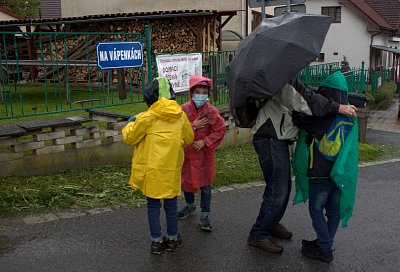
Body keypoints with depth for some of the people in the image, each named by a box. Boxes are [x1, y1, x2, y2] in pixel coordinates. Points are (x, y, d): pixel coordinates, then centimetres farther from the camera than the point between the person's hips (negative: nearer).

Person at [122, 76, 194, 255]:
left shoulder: (147, 118, -12)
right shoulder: (181, 116, -1)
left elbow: (130, 138, -2)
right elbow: (188, 139, 11)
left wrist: (130, 125, 17)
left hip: (152, 170, -2)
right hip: (172, 170, 2)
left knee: (153, 205, 12)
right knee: (171, 204, 15)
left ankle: (157, 241, 18)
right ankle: (172, 239, 27)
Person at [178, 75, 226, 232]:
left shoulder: (212, 111, -11)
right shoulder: (184, 109, -6)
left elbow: (220, 130, -8)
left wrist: (204, 142, -16)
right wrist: (193, 126, -19)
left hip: (204, 153, -3)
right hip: (186, 152, 3)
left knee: (205, 184, 4)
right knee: (185, 179, 17)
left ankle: (205, 215, 16)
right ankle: (190, 206, 42)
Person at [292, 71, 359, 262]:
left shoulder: (322, 118, -20)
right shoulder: (349, 117, 3)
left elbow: (299, 120, -19)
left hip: (321, 174, -7)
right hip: (342, 174, 7)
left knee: (316, 209, 6)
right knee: (334, 210, 15)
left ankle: (324, 249, 10)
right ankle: (326, 243, 28)